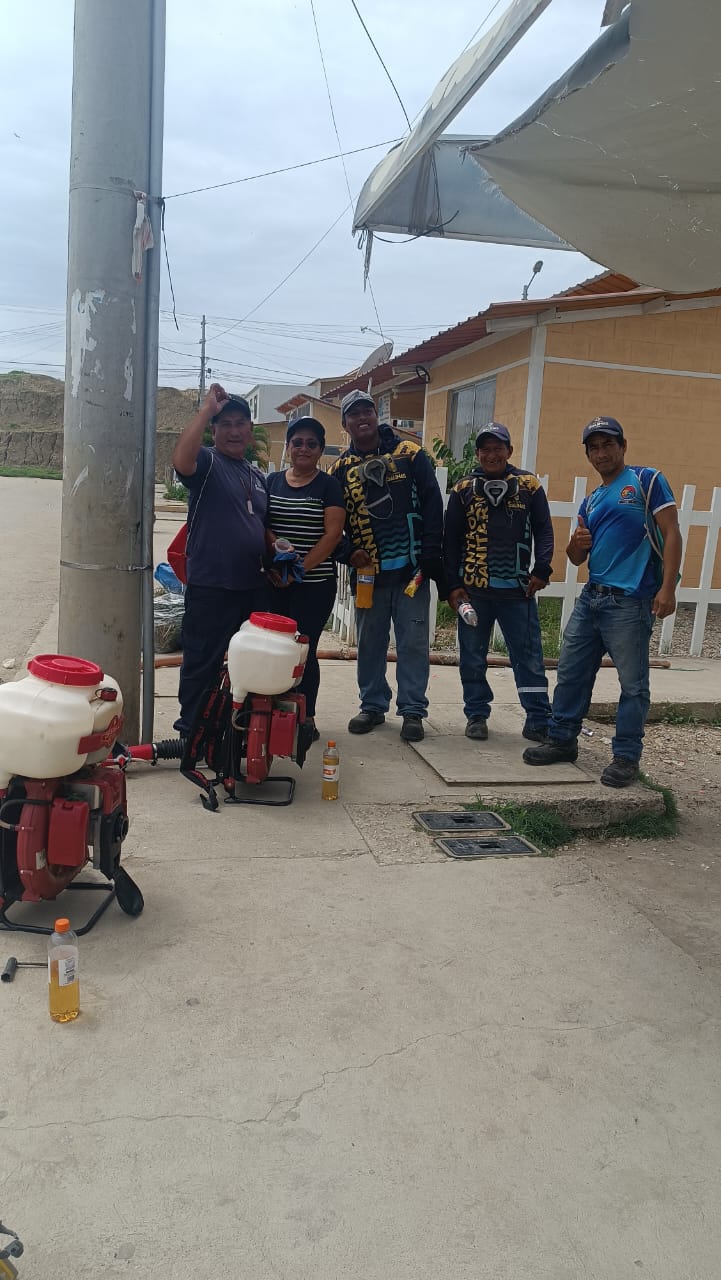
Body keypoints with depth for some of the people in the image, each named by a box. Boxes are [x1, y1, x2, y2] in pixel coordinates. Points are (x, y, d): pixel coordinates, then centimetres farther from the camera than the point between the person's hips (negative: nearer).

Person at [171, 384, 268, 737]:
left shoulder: (258, 477, 18)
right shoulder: (207, 462, -4)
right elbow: (181, 459, -29)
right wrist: (207, 409, -25)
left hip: (254, 585, 7)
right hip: (211, 585, -7)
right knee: (203, 663, 1)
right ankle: (191, 732, 13)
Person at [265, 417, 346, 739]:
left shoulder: (328, 485, 1)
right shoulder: (272, 481, 13)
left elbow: (333, 533, -7)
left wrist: (301, 568, -15)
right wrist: (274, 546, -12)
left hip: (315, 583, -3)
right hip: (274, 581, 3)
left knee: (303, 650, -2)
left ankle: (306, 720, 10)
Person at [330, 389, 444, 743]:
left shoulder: (410, 454, 2)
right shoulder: (341, 469, 8)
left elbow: (432, 505, -2)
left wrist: (430, 555, -9)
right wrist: (348, 553, -7)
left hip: (411, 568, -2)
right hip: (368, 572, 3)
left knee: (413, 643, 2)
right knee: (370, 643, 10)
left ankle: (412, 710, 11)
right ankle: (373, 705, 24)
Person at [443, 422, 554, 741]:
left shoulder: (529, 486, 6)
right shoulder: (463, 490, 6)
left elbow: (543, 531, 6)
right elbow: (450, 540, 6)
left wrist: (541, 571, -6)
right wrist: (453, 585, 0)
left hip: (518, 589, -1)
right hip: (473, 589, 1)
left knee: (529, 657, 2)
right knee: (473, 657, 7)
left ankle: (539, 721, 9)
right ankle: (476, 716, 20)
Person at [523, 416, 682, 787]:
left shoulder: (647, 481, 0)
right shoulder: (590, 501, 19)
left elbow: (671, 534, -7)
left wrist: (667, 588, -17)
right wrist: (576, 544, -3)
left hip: (630, 603, -7)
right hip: (591, 598, 7)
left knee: (633, 684, 1)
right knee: (571, 673, 10)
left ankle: (626, 756, 11)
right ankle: (562, 740, 23)